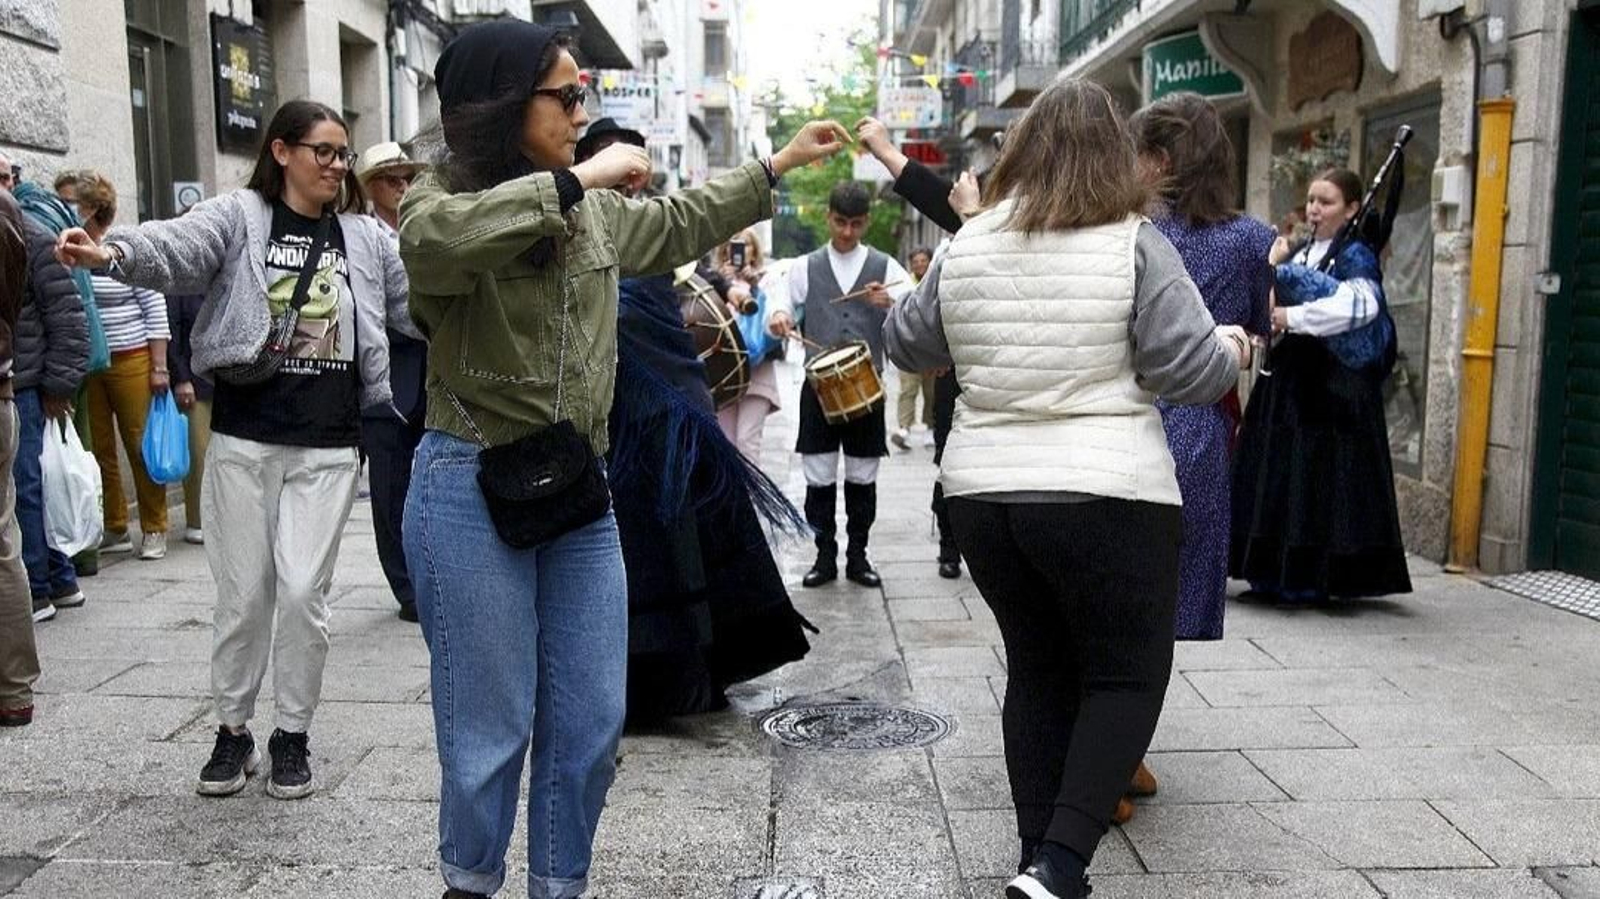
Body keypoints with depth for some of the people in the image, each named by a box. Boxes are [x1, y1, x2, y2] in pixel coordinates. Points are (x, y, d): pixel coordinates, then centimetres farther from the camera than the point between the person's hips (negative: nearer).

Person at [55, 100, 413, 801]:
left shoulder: (364, 237, 10)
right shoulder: (239, 216, 0)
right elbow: (177, 248, -19)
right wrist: (113, 253, -39)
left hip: (328, 444, 1)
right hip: (244, 437, -1)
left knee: (304, 591, -1)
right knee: (244, 595, 6)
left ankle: (293, 735, 17)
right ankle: (232, 732, 25)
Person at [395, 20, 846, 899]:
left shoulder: (592, 213, 9)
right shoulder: (440, 200, -9)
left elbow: (677, 224, 28)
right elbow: (437, 239, -34)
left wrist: (777, 165, 32)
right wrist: (577, 179, -28)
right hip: (473, 492, -6)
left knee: (591, 722, 11)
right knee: (492, 726, 5)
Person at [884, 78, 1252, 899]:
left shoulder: (967, 247, 5)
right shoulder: (1133, 244, -8)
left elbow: (905, 347, 17)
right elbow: (1193, 370, -8)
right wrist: (1231, 348, 12)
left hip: (983, 495, 5)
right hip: (1105, 496, -4)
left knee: (1036, 671, 17)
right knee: (1127, 675, 9)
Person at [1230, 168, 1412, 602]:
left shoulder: (1355, 256, -5)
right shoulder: (1298, 253, 15)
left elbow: (1361, 304, -25)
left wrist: (1292, 317, -22)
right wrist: (1272, 266, 0)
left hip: (1333, 384, -7)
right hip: (1287, 377, 7)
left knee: (1318, 478, -4)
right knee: (1277, 474, 8)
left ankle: (1311, 579, 5)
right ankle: (1275, 572, 17)